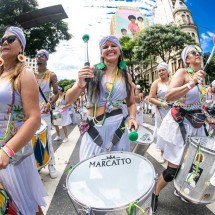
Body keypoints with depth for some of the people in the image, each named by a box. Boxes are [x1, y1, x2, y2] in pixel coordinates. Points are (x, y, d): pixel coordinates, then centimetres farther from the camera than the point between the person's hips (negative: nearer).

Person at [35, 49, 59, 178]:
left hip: (44, 111, -4)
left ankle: (51, 164, 8)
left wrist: (50, 104, -20)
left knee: (47, 138, -2)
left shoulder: (51, 75, 0)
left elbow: (56, 93, -2)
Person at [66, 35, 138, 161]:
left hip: (117, 127, 3)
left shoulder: (126, 76, 6)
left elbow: (131, 103, 15)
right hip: (94, 129, -2)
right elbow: (69, 100, -6)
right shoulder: (91, 71, -3)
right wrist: (80, 84, -25)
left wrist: (132, 118, -5)